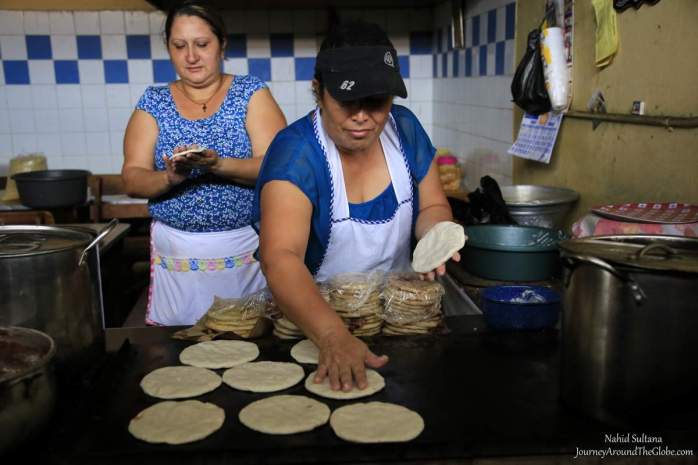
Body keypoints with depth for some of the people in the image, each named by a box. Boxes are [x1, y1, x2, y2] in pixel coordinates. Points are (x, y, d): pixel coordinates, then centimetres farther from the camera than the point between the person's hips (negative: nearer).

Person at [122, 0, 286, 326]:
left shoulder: (250, 92, 0)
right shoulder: (154, 102, 5)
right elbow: (132, 179, -2)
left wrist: (217, 164, -27)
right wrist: (171, 177, -23)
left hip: (247, 249, -1)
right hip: (176, 253, 2)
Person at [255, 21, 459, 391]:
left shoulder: (405, 128, -4)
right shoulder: (294, 153, -20)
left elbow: (433, 206, 8)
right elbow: (280, 257, -32)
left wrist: (433, 232, -16)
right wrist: (333, 335, -48)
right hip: (314, 315, -3)